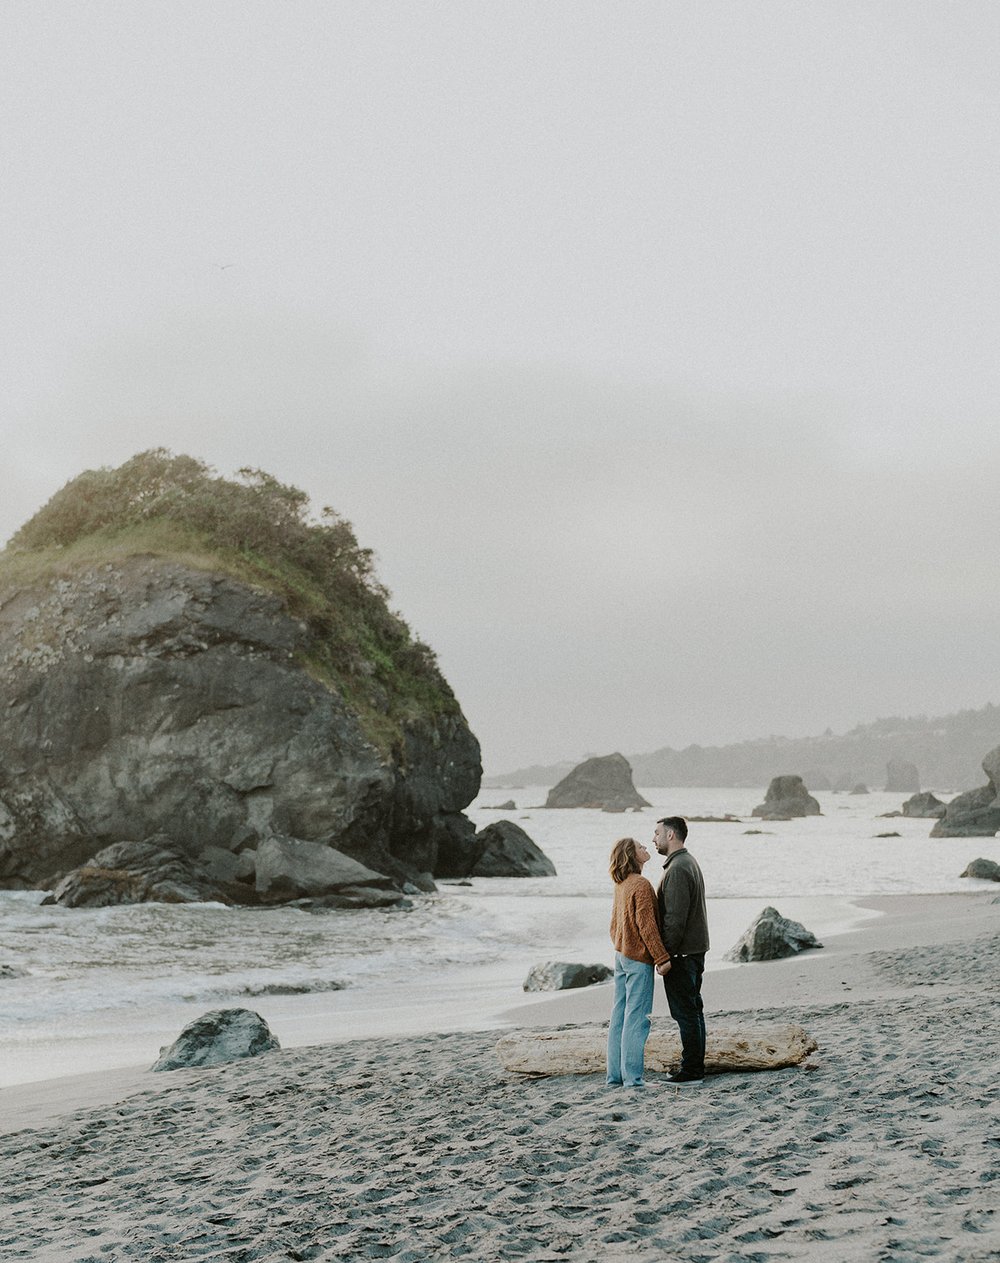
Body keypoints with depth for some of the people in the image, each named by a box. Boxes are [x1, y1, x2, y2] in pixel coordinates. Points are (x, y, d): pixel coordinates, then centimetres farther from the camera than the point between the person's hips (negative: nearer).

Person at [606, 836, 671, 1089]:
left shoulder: (621, 885, 11)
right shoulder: (640, 885, -16)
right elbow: (647, 925, -19)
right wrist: (662, 958, -16)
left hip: (621, 954, 9)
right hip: (639, 958, -9)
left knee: (619, 1016, 10)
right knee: (636, 1018, -6)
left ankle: (615, 1076, 14)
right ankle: (632, 1078, -5)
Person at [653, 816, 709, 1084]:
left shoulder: (677, 869, -19)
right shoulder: (690, 862, 15)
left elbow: (675, 918, -24)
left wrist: (665, 955, -19)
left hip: (681, 952, -11)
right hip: (695, 949, 11)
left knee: (685, 1012, -5)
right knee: (692, 1009, 14)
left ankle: (691, 1070, -1)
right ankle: (695, 1066, 21)